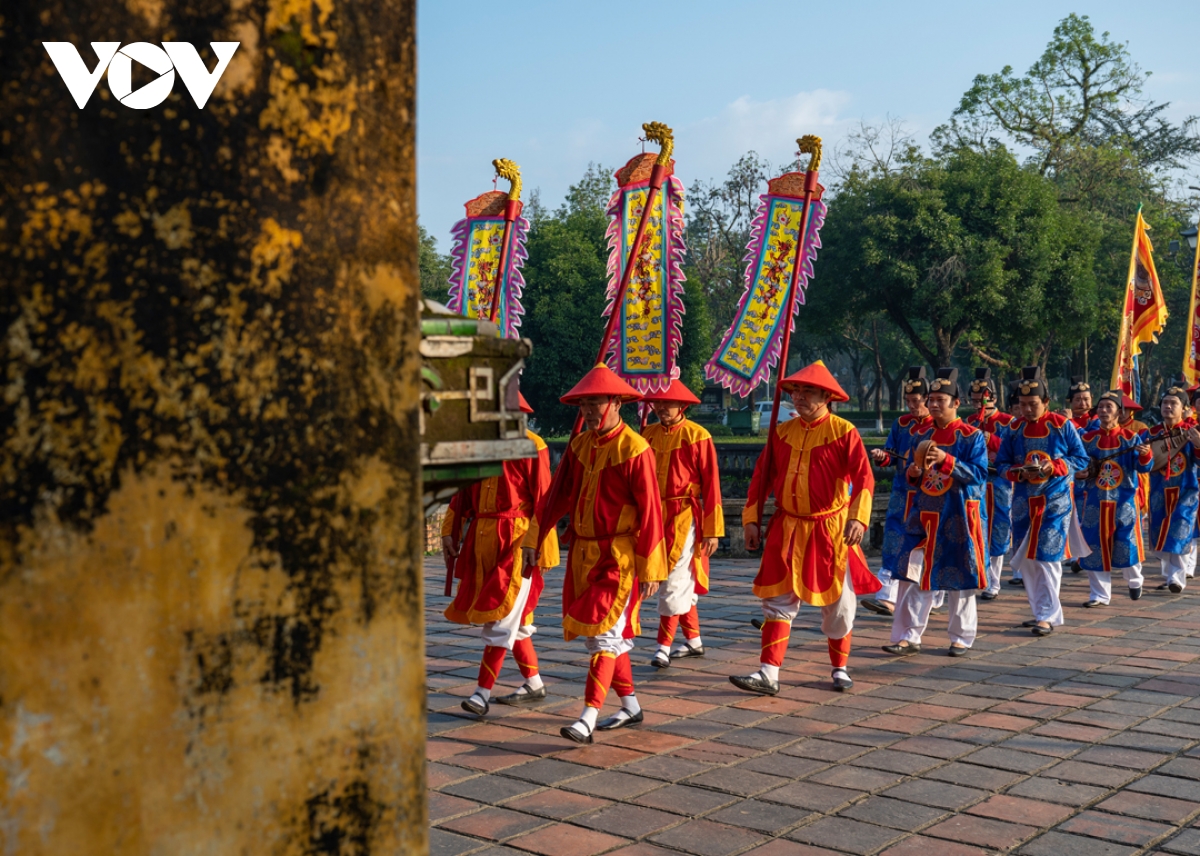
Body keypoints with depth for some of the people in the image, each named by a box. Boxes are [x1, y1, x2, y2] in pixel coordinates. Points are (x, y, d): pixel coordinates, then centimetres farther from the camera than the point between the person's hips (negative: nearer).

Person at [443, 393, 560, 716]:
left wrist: (533, 541, -18)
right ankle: (534, 684, 26)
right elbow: (463, 491, 15)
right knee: (511, 617, 14)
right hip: (482, 540, 7)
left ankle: (483, 692, -4)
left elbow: (543, 500, -12)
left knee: (501, 616, -6)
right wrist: (450, 530, 8)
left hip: (515, 541, -7)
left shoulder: (531, 446, -8)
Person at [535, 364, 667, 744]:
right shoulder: (578, 447, 7)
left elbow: (650, 511, -14)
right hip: (583, 553, 7)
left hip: (619, 555, -7)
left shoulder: (635, 450, -13)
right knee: (597, 632, 14)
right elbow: (557, 497, 9)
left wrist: (650, 568, -15)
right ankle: (630, 706, 28)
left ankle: (588, 718, -11)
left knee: (604, 632, -10)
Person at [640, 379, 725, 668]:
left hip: (684, 517, -6)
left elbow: (711, 483, -8)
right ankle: (694, 640, 26)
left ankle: (664, 646, -3)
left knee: (674, 580, -8)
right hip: (654, 515, 6)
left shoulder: (698, 436, -8)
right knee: (683, 581, 15)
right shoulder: (648, 434, 7)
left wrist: (712, 530, -10)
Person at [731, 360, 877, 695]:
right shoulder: (781, 432, 5)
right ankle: (768, 674, 0)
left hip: (831, 531, -3)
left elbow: (863, 477, -18)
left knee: (838, 604, 8)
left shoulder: (844, 432, -8)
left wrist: (858, 517, -32)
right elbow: (762, 477, 8)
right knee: (778, 601, -1)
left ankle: (839, 668, 27)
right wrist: (752, 519, 3)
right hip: (787, 530, 3)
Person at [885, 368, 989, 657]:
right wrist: (914, 473, -7)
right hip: (924, 514, 5)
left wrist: (947, 460, -24)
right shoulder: (924, 436, 11)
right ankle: (909, 637, 5)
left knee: (959, 577, 4)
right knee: (914, 574, 0)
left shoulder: (972, 436, -4)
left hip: (958, 517, -5)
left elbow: (979, 473, -13)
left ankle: (962, 637, 17)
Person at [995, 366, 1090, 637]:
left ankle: (1049, 616, -4)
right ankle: (1039, 611, 21)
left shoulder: (1062, 425, -4)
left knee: (1048, 557, -10)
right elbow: (1002, 464, 7)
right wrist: (1020, 472, -14)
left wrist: (1054, 467, -17)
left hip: (1055, 502, -4)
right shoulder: (1014, 429, 5)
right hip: (1024, 502, 4)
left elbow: (1081, 459, -2)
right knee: (1027, 559, 7)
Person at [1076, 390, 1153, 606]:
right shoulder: (1087, 439, 3)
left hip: (1124, 501, -2)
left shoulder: (1131, 438, -2)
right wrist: (1080, 473, -12)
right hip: (1095, 502, 2)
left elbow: (1143, 467, -11)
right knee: (1095, 548, 1)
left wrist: (1145, 455, -32)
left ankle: (1134, 580, 31)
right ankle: (1099, 595, 12)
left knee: (1127, 545, 0)